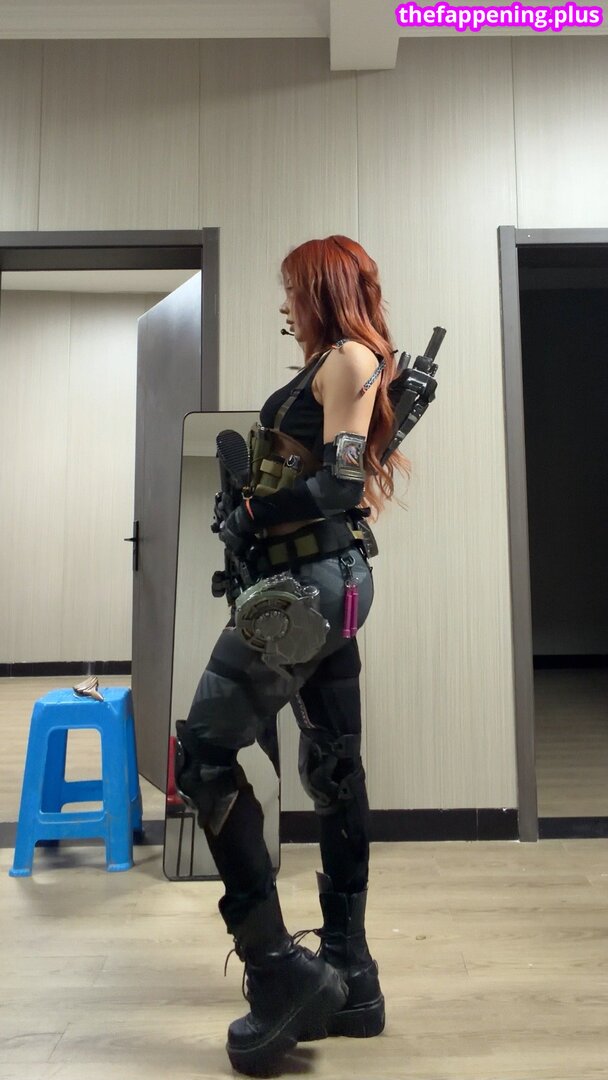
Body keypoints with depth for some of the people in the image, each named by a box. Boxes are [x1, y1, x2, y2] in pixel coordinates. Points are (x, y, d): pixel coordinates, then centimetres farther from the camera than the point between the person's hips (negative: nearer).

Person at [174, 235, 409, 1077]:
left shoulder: (349, 356, -5)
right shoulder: (339, 368, 22)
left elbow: (338, 480, -17)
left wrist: (251, 518, -10)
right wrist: (255, 519, 6)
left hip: (313, 579, -10)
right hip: (332, 577, 10)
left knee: (203, 754, -8)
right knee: (334, 772, 10)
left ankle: (279, 970, -3)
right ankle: (349, 978, 20)